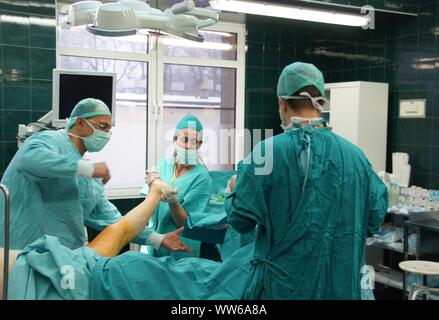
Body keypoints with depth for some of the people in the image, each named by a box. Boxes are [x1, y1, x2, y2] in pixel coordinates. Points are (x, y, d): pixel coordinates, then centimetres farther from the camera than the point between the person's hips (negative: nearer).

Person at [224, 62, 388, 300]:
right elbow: (375, 218, 1)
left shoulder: (267, 152, -16)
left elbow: (240, 219, -12)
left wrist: (234, 190, 9)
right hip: (343, 284, 3)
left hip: (284, 284, -2)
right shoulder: (355, 155, -6)